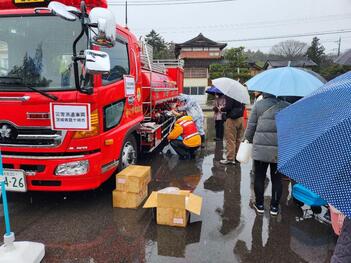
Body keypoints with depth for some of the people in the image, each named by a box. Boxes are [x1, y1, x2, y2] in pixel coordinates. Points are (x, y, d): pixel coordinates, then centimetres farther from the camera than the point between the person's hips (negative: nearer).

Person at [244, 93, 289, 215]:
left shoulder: (258, 105, -3)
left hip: (261, 148, -2)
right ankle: (274, 206, 22)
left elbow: (251, 126, -2)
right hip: (280, 150, 2)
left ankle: (259, 204, 22)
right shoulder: (287, 106, 2)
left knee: (259, 177, 11)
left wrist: (248, 139, 13)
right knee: (276, 179, 13)